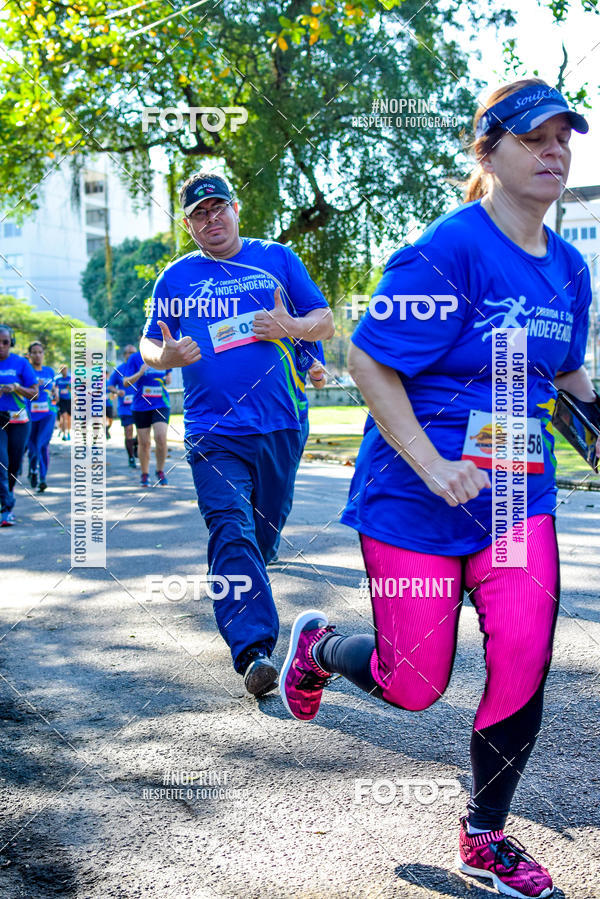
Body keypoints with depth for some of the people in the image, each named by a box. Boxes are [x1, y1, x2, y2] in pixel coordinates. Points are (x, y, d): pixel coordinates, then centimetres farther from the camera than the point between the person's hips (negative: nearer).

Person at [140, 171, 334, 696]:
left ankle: (239, 608, 37)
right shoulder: (176, 278, 12)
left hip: (279, 424, 2)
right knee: (231, 528, -17)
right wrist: (165, 356, -8)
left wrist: (289, 327, -10)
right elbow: (149, 344, 17)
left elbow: (325, 322, 12)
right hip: (213, 431, -1)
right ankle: (254, 650, -24)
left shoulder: (277, 258, 10)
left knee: (264, 531, 11)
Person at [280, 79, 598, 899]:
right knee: (413, 685, 3)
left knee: (524, 659, -8)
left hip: (519, 493, 6)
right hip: (413, 498, -5)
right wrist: (430, 466, -22)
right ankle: (318, 645, 38)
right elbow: (368, 360, -15)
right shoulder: (448, 250, -15)